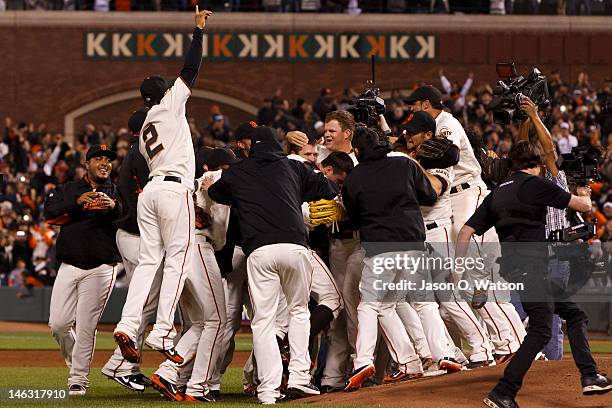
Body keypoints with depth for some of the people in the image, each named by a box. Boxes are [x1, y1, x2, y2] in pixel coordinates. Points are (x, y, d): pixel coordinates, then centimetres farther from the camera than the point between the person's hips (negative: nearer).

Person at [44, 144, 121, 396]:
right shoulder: (69, 190, 13)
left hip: (100, 268, -2)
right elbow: (50, 213, -4)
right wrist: (78, 202, -16)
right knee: (58, 324, -1)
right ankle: (74, 362, 25)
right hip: (69, 266, 2)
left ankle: (79, 379, 2)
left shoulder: (117, 192, 8)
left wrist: (113, 207, -32)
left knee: (86, 327, -6)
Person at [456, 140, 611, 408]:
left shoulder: (496, 194, 19)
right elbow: (584, 206, 1)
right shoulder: (534, 184, -2)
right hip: (530, 264, -9)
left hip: (511, 266, 9)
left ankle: (589, 377, 10)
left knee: (574, 314, 15)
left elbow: (465, 232, 13)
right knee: (541, 330, -14)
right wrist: (584, 195, 24)